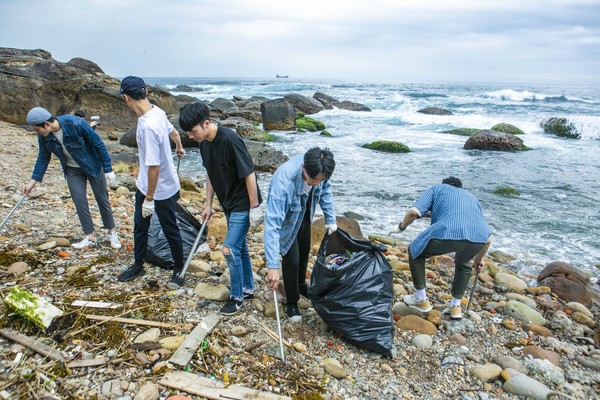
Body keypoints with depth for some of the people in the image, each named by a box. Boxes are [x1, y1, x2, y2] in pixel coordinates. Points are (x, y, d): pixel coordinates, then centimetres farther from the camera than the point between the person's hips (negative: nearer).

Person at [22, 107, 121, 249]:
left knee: (102, 199, 6)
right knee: (79, 202, 0)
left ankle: (112, 233, 20)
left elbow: (98, 144, -21)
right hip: (73, 170, 4)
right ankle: (90, 237, 12)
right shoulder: (44, 136, -14)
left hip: (93, 166, -4)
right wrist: (33, 181, 2)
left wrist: (108, 169, -18)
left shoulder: (75, 124, -30)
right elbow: (43, 158, 2)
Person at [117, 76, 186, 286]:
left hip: (161, 190, -9)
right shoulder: (157, 111, -5)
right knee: (140, 225, 21)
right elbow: (173, 131, 14)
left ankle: (179, 269, 32)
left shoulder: (148, 126, -32)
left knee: (170, 230, 11)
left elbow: (154, 166, -31)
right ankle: (138, 265, 40)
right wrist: (179, 147, 36)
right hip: (144, 185, 9)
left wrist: (149, 198, -22)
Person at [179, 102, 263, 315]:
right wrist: (208, 204, 14)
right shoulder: (204, 144, 1)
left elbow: (249, 174, -23)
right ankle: (247, 289, 33)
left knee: (230, 248, -7)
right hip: (228, 203, 8)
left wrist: (254, 207, -19)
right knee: (240, 246, 17)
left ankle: (237, 296, 12)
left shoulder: (230, 140, -26)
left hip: (243, 204, -8)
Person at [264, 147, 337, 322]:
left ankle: (301, 286, 51)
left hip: (304, 215, 6)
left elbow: (325, 191, -6)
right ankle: (291, 304, 21)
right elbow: (272, 223, -47)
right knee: (291, 260, -4)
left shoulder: (318, 170, -29)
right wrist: (273, 265, -49)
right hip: (287, 221, -6)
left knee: (304, 253, 23)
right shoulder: (283, 182, -45)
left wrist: (330, 219, -9)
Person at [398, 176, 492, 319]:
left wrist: (402, 226, 30)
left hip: (447, 232, -4)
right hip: (479, 237, 5)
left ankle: (421, 300, 29)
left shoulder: (437, 188, 29)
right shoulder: (471, 196, 39)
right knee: (463, 264, 38)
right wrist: (478, 259, 51)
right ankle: (455, 306, 35)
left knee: (415, 252, 25)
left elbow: (413, 212, 10)